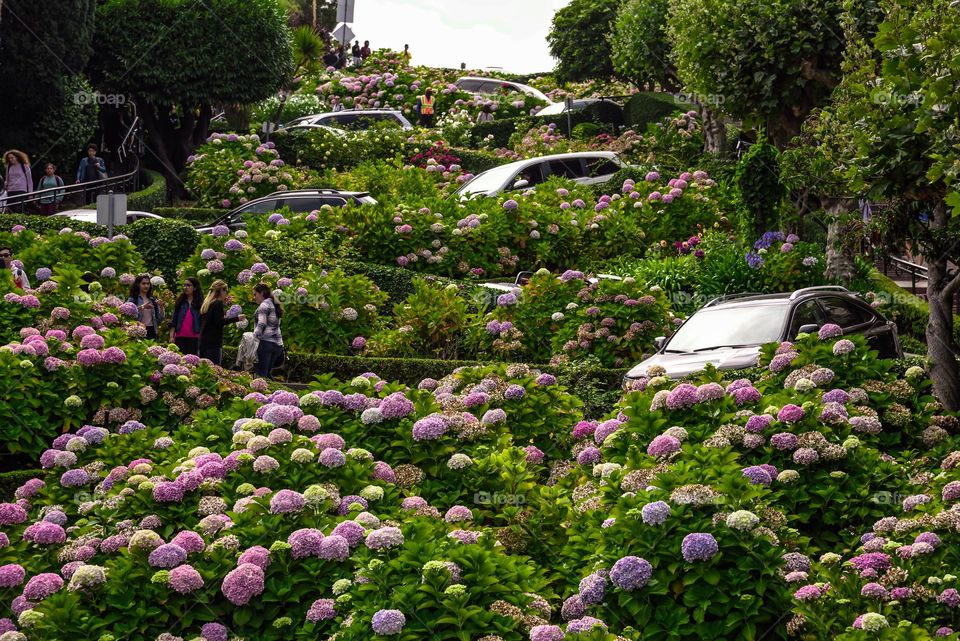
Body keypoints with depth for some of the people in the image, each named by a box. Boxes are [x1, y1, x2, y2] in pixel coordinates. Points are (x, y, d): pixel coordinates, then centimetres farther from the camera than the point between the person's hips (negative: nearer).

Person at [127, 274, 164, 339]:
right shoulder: (132, 299, 2)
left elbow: (159, 321, 11)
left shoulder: (153, 300, 14)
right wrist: (142, 307, -24)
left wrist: (161, 308, -4)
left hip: (151, 331, 4)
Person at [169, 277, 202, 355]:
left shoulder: (200, 303, 3)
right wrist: (171, 336, 1)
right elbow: (173, 322, 10)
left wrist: (201, 338, -6)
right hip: (180, 337, 3)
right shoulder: (180, 302, 12)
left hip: (194, 338, -2)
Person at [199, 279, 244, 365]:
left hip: (203, 340, 8)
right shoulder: (218, 303, -9)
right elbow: (219, 322, -16)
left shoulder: (206, 303, 16)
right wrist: (236, 319, -13)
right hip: (214, 342, -8)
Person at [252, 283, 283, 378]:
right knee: (267, 374, 10)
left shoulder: (264, 305, -4)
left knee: (260, 374, -11)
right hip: (278, 343, 9)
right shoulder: (274, 305, 23)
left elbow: (261, 325, -16)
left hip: (266, 342, -9)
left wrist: (254, 337, -16)